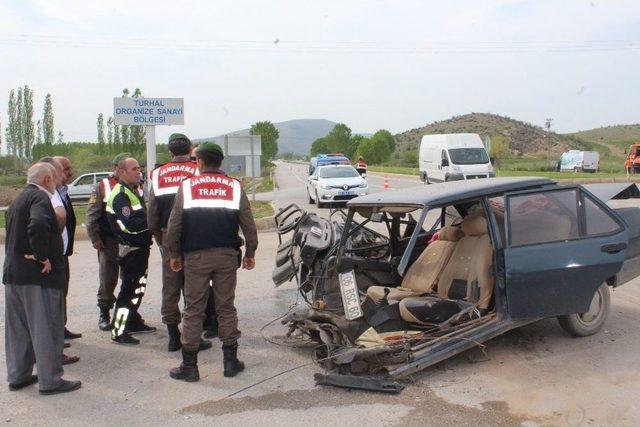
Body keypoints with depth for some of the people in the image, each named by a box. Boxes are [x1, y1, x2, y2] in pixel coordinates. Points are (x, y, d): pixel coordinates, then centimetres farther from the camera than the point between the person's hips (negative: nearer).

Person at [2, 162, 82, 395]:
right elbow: (38, 225, -33)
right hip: (38, 274, -9)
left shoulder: (18, 200, 17)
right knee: (47, 328, -1)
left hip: (13, 273, 10)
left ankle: (17, 375, 26)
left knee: (18, 328, 16)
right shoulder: (40, 197, -14)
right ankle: (50, 380, 6)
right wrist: (42, 257, -23)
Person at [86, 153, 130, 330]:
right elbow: (92, 214, -1)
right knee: (107, 279, 1)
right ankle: (104, 314, 16)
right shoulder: (102, 187, 1)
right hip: (109, 241, -3)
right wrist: (95, 238, -8)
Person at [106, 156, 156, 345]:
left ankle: (134, 322, 32)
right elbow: (129, 224, -28)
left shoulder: (132, 191, 16)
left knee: (138, 287, 19)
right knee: (130, 289, -7)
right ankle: (118, 331, -1)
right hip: (130, 249, -10)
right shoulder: (120, 195, -17)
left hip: (139, 248, 10)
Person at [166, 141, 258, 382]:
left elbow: (174, 226, 1)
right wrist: (250, 253, 15)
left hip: (195, 256, -1)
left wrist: (175, 254, 12)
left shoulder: (187, 186, 2)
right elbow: (249, 225, 5)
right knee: (226, 308, 10)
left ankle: (189, 366, 9)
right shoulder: (235, 187, 5)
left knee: (193, 310, 4)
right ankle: (230, 361, 15)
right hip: (227, 255, 1)